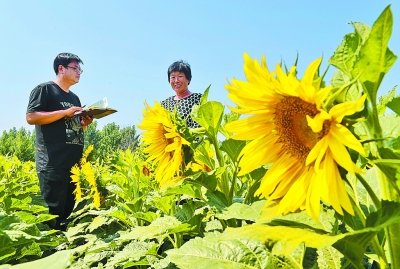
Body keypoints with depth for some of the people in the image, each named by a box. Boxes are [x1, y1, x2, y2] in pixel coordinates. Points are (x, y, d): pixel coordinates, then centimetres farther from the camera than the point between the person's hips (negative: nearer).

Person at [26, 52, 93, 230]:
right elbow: (31, 117, -12)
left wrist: (85, 123, 5)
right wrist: (65, 112, -16)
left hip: (74, 162, 8)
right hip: (53, 163, -8)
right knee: (53, 211, -6)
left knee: (71, 210, 11)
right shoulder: (45, 89, 0)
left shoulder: (75, 98, 22)